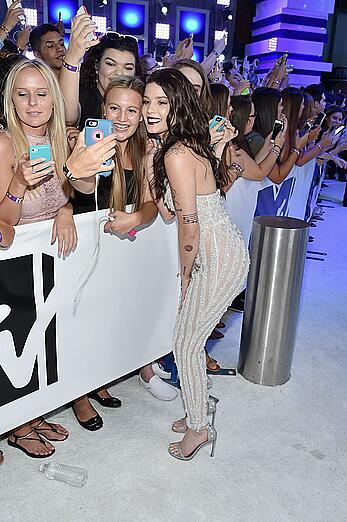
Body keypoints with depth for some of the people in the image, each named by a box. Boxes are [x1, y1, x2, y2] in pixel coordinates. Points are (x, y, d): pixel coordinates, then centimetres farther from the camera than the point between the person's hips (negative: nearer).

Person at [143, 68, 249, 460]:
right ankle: (198, 411, 36)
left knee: (186, 345, 5)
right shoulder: (190, 145, 10)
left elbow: (190, 225, -18)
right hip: (226, 251, 9)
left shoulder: (177, 155, -19)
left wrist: (185, 275, -6)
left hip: (218, 260, -9)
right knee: (190, 341, 19)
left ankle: (197, 428, 23)